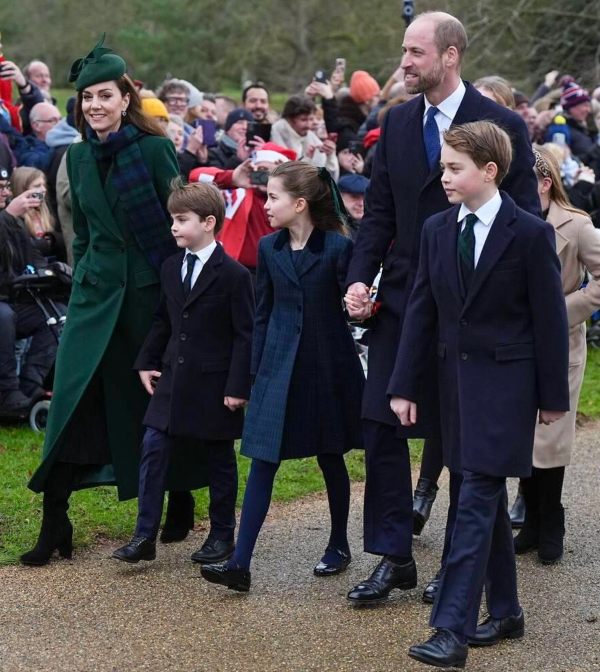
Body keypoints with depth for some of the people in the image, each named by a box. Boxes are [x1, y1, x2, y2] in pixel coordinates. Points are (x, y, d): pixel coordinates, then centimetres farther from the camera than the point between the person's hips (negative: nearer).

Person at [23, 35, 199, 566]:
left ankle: (181, 501, 27)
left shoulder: (155, 149, -8)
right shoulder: (78, 157, 7)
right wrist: (81, 282, 15)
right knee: (73, 397, -4)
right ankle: (55, 519, -1)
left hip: (152, 288, -4)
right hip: (97, 292, 4)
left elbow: (180, 222, -6)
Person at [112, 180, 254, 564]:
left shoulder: (233, 274, -12)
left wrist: (238, 385, -15)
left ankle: (222, 536, 21)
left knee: (220, 460, 8)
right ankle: (145, 536, 1)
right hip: (172, 378, 6)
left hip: (215, 384, -5)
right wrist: (146, 362, 9)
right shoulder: (171, 268, 8)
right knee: (153, 450, -2)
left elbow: (245, 334, -12)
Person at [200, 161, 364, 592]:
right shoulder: (269, 249, 4)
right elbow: (263, 313, 9)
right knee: (263, 462, -3)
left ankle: (339, 545, 32)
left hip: (328, 367, -3)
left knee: (331, 459, 12)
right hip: (279, 369, 3)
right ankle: (240, 564, -6)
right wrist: (256, 369, 8)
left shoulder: (337, 246, -9)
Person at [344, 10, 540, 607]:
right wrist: (359, 278, -2)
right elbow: (379, 211, 10)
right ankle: (392, 559, 12)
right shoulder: (397, 123, 6)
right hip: (400, 300, 4)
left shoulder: (501, 127, -9)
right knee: (382, 430, 1)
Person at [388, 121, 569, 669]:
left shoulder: (531, 233, -9)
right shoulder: (436, 230, 5)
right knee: (484, 500, 13)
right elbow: (421, 311, 6)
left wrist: (553, 396, -4)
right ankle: (505, 612, 26)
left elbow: (550, 319, -6)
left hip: (506, 382, -6)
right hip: (456, 377, 6)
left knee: (475, 501, -11)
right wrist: (404, 386, 3)